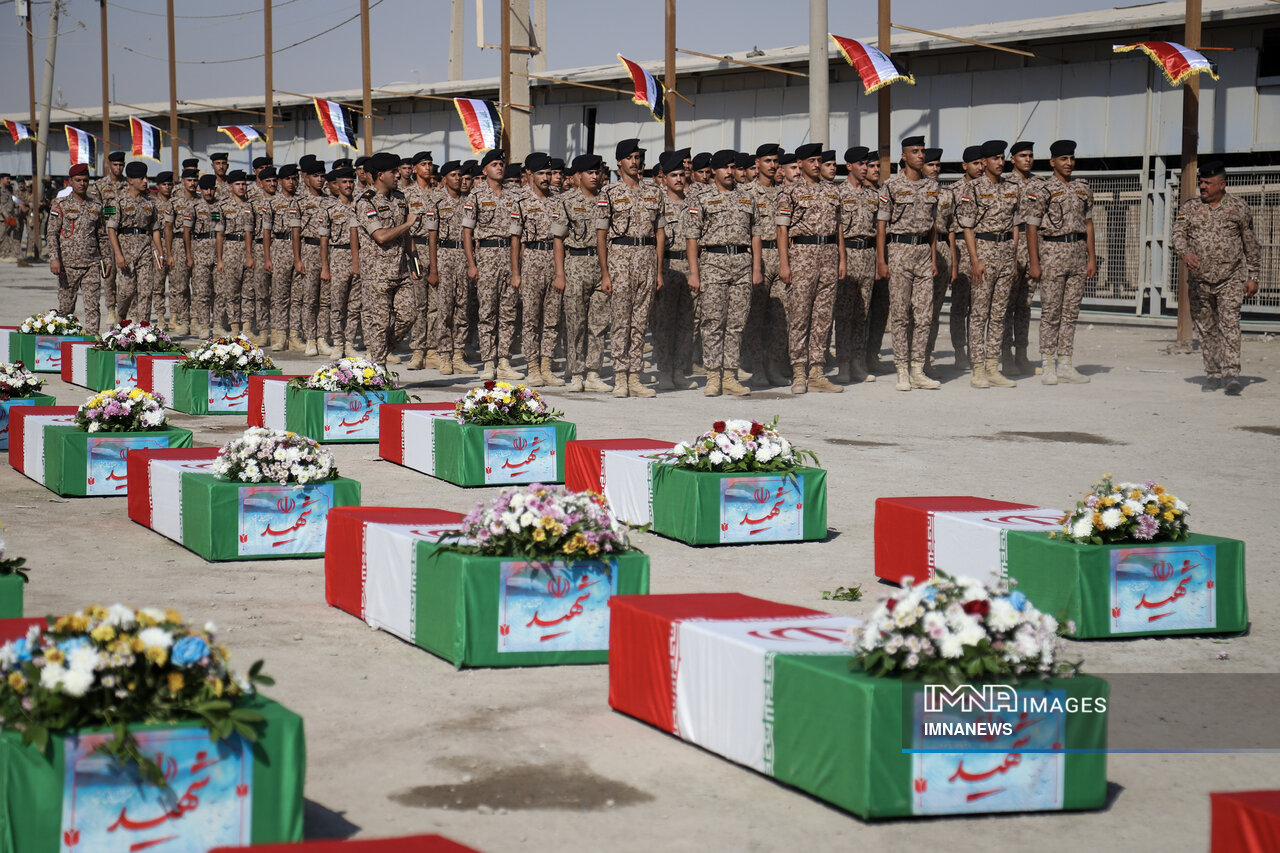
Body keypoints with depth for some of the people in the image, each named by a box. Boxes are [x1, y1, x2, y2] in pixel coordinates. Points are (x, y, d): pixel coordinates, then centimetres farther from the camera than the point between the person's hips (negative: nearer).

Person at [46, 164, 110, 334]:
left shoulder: (96, 206, 12)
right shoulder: (60, 205, 3)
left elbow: (102, 236, 18)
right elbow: (51, 233, -2)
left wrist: (107, 259, 14)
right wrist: (54, 258, -13)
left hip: (92, 263, 2)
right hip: (68, 263, -2)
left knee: (93, 305, -6)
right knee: (66, 306, 4)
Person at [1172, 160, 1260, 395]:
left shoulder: (1238, 207, 4)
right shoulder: (1189, 207, 8)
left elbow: (1250, 244, 9)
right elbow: (1178, 234, -3)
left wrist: (1252, 277, 6)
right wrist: (1185, 252, -25)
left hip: (1231, 278, -3)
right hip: (1199, 280, 3)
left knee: (1230, 324, -14)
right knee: (1205, 328, 7)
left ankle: (1232, 374, -19)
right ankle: (1212, 375, 16)